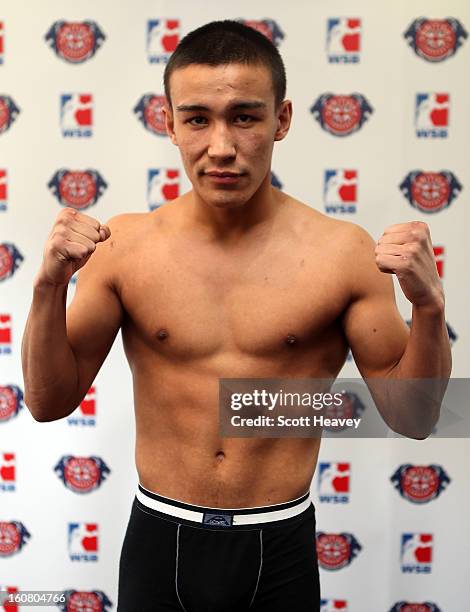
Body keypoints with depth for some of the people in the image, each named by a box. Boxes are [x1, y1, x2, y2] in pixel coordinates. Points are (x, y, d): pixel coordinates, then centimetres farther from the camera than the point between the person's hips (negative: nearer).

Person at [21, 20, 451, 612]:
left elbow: (412, 418, -5)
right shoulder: (124, 246, -8)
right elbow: (50, 402, -3)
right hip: (160, 542, 1)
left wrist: (428, 307, -21)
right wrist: (49, 286, -18)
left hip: (281, 549, 0)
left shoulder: (344, 252, -11)